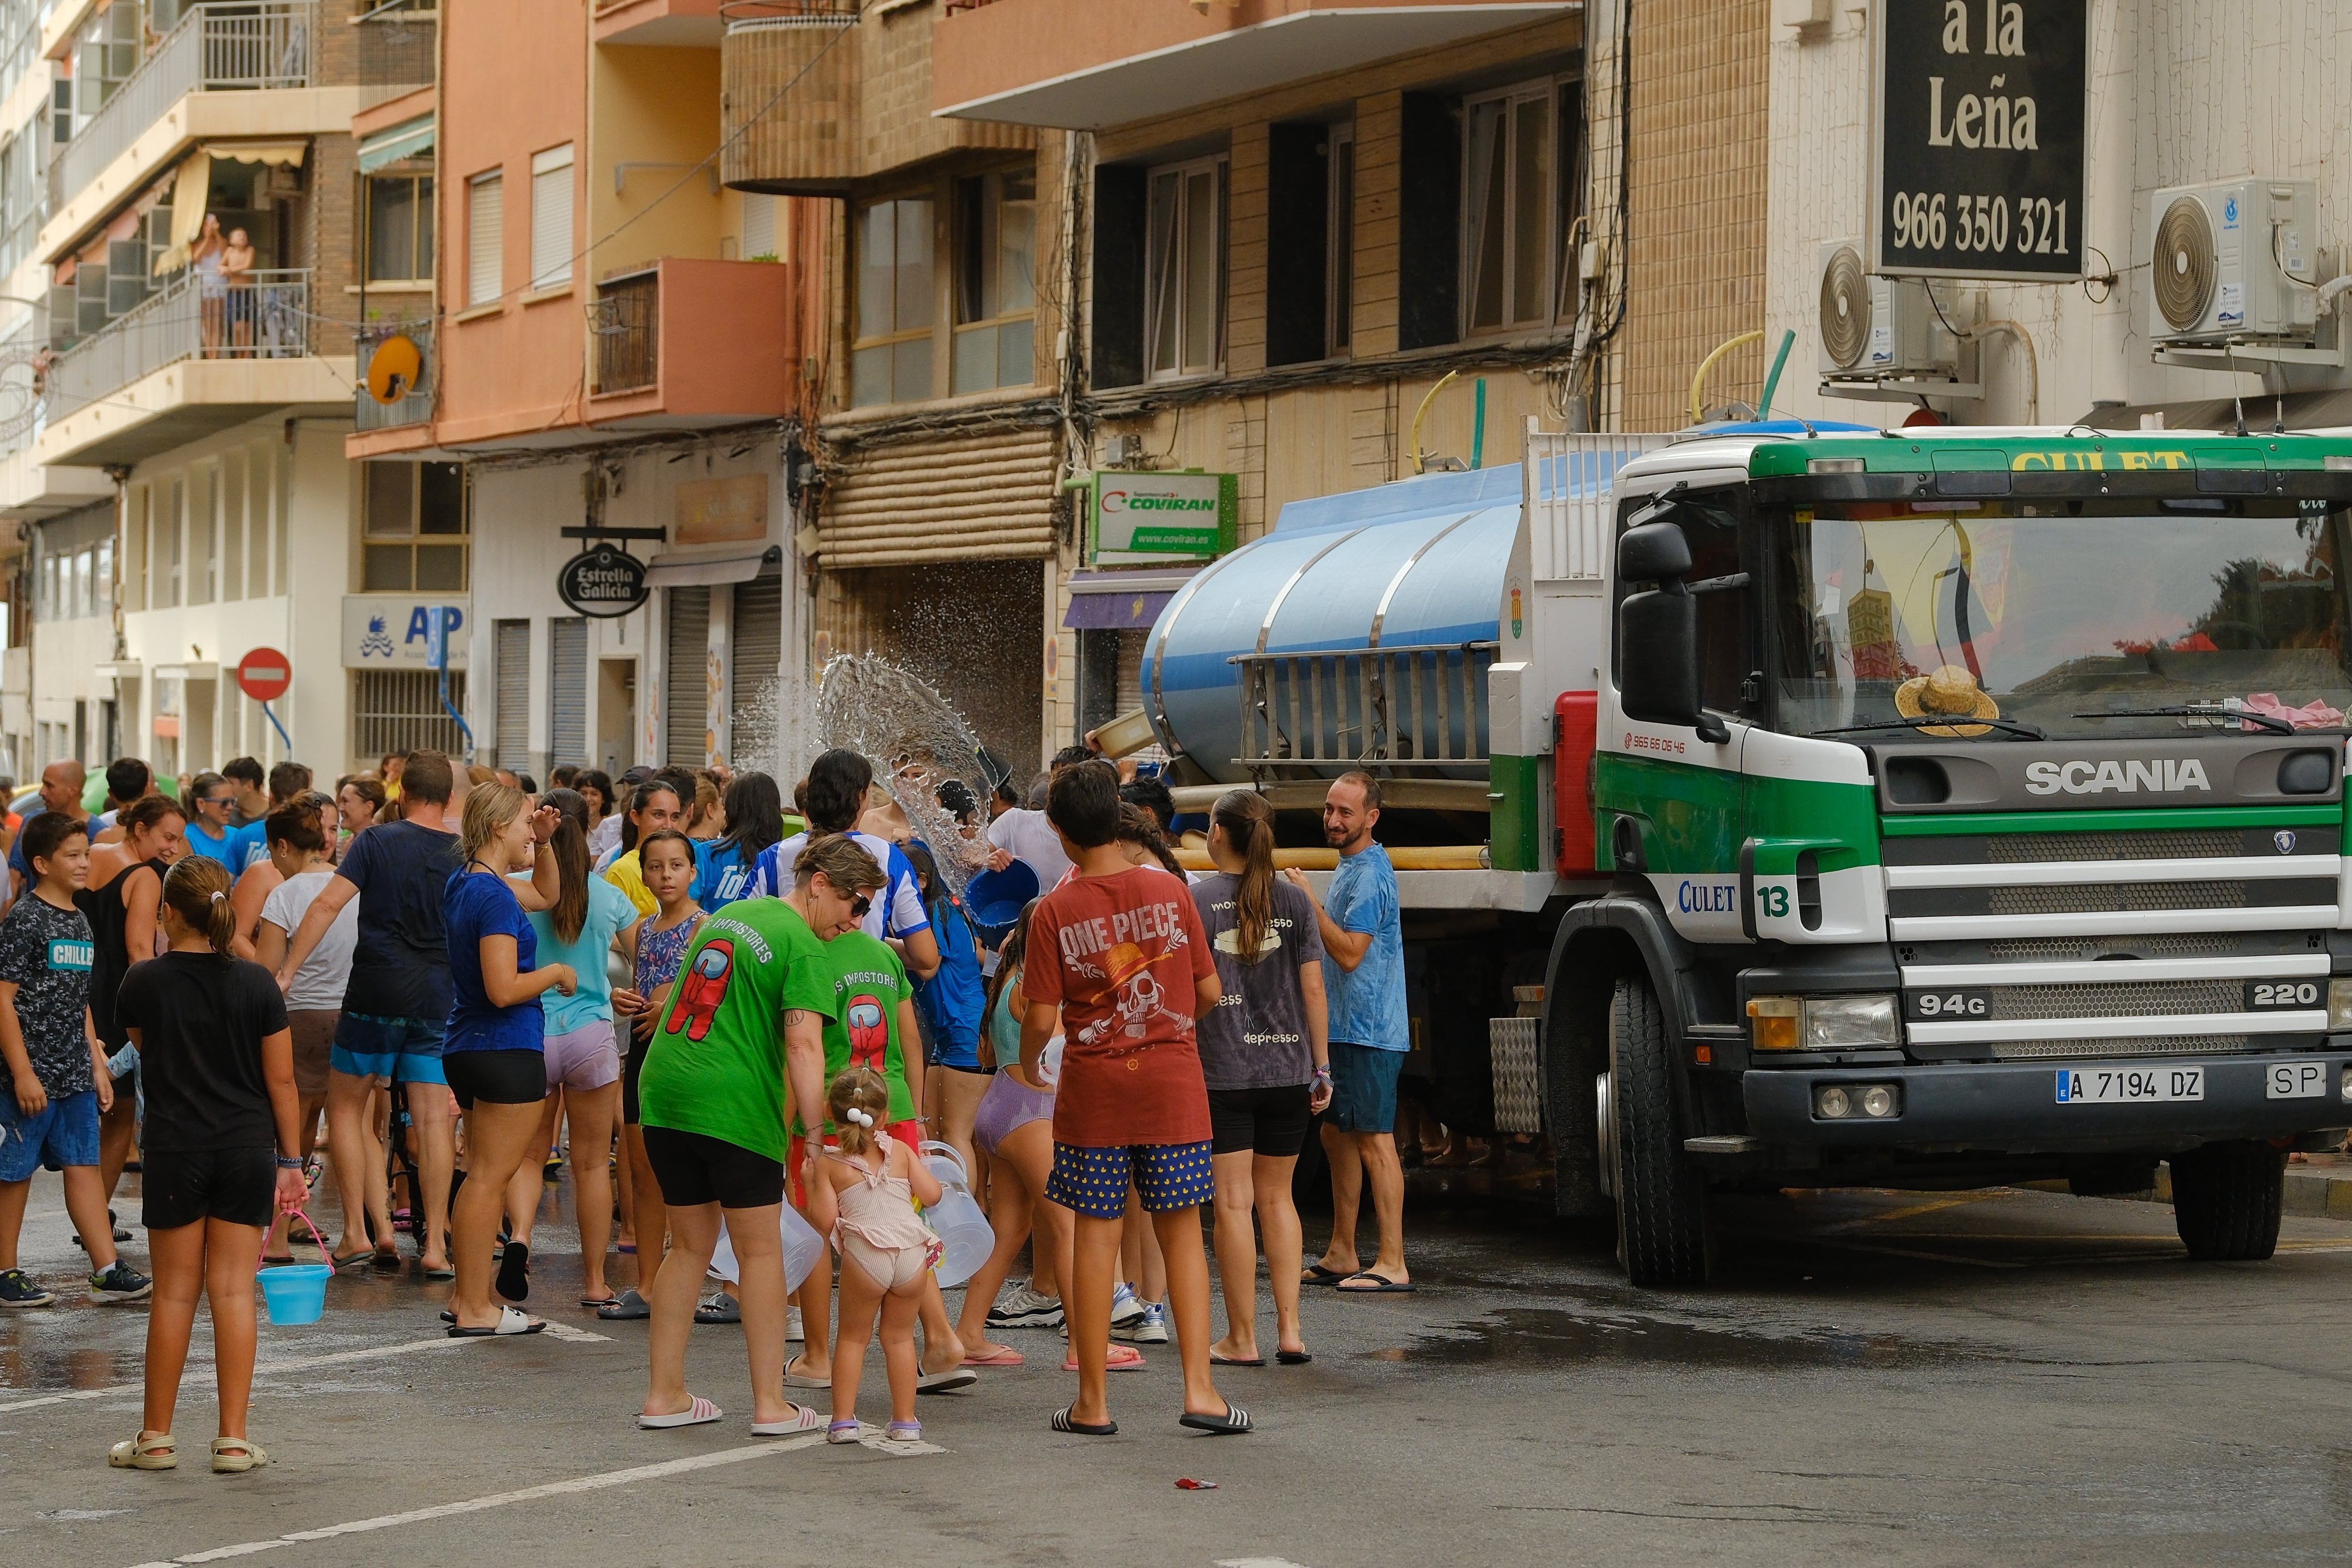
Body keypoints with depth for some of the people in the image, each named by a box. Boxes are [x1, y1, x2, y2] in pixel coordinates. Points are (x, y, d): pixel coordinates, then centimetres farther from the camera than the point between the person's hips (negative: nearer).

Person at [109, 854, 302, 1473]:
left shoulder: (144, 983, -5)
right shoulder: (256, 983, -4)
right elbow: (281, 1080, -1)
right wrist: (290, 1159, 6)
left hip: (176, 1149, -1)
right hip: (248, 1150, 1)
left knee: (175, 1292, 7)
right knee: (234, 1291, 3)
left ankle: (156, 1437, 14)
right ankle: (233, 1438, 3)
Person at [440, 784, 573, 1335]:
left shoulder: (466, 883, 12)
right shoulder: (494, 897, -18)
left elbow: (547, 895, 29)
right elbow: (504, 989, -25)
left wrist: (544, 843, 15)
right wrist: (557, 973, -9)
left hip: (468, 1047, 10)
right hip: (507, 1051, -10)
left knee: (482, 1175, 17)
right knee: (491, 1177, -5)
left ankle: (467, 1296, 22)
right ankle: (475, 1309, -3)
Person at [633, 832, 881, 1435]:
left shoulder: (730, 913, 18)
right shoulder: (804, 949, -8)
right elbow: (803, 1043, -20)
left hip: (663, 1090, 7)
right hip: (734, 1104, -7)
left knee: (691, 1245, 17)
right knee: (760, 1250, 3)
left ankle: (664, 1394, 18)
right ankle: (770, 1404, 4)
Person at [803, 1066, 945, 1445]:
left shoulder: (829, 1164, 4)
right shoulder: (900, 1152, 10)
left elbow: (824, 1222, -2)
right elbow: (932, 1194, 7)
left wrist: (810, 1184, 13)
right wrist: (917, 1169, 26)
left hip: (865, 1255, -2)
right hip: (912, 1254, 2)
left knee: (854, 1337, 13)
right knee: (899, 1336, 16)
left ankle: (844, 1420, 8)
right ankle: (905, 1421, 17)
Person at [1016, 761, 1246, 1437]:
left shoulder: (1055, 911, -7)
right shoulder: (1169, 891, -2)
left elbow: (1042, 1018, -8)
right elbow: (1209, 990, 2)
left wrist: (1028, 1061, 14)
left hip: (1093, 1088, -1)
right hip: (1172, 1082, 1)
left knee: (1096, 1236, 4)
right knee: (1181, 1232, 7)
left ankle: (1092, 1401, 9)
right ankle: (1199, 1388, 1)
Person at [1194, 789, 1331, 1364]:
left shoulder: (1194, 901, -5)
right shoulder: (1293, 901, 3)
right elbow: (1313, 988, 3)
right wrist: (1321, 1066, 10)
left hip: (1222, 1072, -3)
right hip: (1287, 1069, 3)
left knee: (1234, 1203, 1)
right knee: (1277, 1197, 15)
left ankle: (1242, 1338, 5)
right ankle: (1289, 1330, 10)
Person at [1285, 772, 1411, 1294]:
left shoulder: (1368, 874, -16)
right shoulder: (1352, 868, 17)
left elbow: (1349, 953, -23)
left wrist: (1310, 902, -21)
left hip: (1369, 1030, -11)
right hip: (1348, 1029, 11)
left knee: (1375, 1139, -11)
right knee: (1337, 1134, 15)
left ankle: (1392, 1264, -11)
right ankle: (1342, 1255, 23)